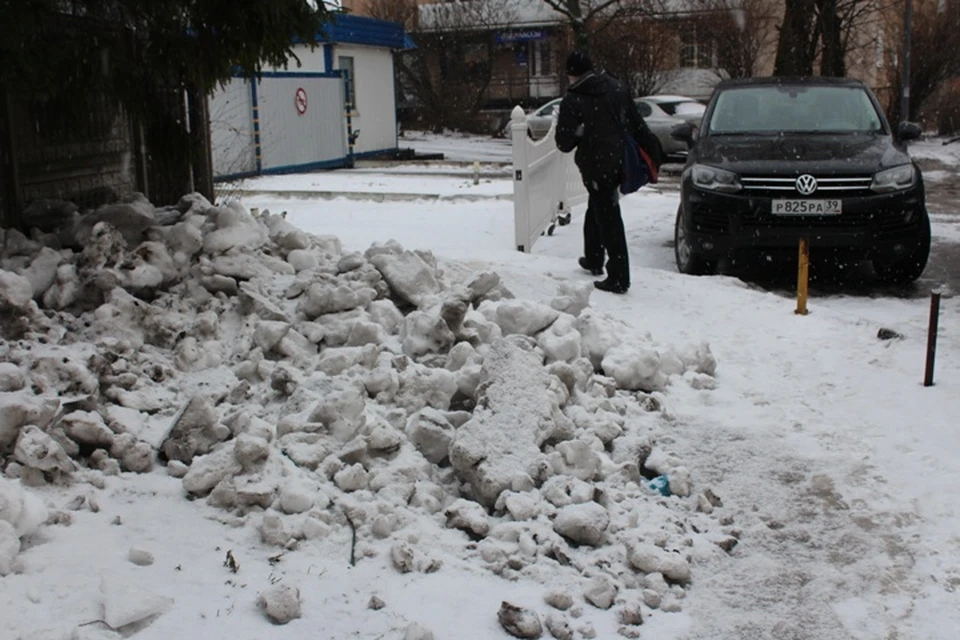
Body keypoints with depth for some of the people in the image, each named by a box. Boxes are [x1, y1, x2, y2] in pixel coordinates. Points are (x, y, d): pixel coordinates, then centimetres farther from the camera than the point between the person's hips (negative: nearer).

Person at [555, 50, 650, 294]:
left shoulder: (572, 100, -14)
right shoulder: (615, 87, 3)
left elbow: (564, 143, -12)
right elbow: (637, 123, 6)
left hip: (595, 166, -6)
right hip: (618, 162, 6)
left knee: (608, 219, -4)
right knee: (597, 210, 25)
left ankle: (618, 278, -3)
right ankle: (594, 260, 40)